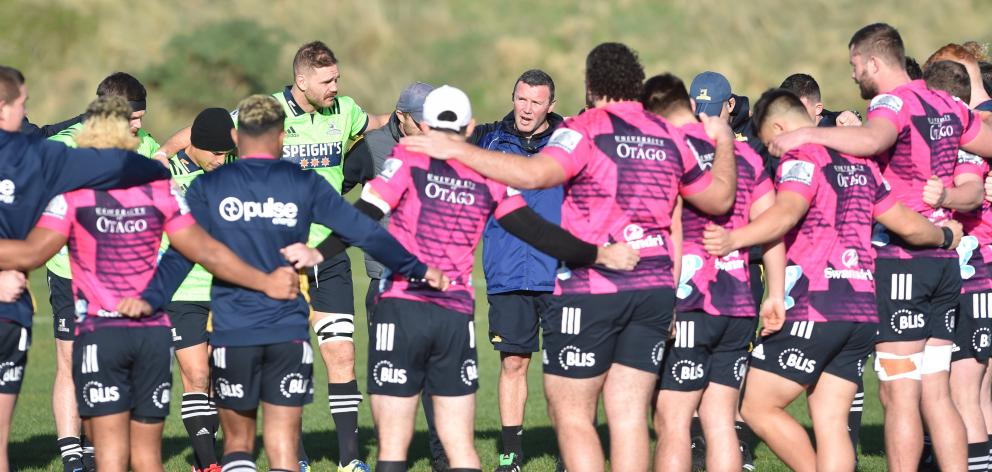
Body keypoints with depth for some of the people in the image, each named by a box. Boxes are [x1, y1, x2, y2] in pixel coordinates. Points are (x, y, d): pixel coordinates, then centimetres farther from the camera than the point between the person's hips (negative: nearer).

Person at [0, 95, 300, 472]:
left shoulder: (74, 193, -7)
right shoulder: (160, 191, 3)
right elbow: (208, 253, 3)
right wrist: (265, 282, 11)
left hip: (98, 334, -3)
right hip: (154, 334, 3)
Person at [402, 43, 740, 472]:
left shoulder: (587, 129, -8)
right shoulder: (670, 138, 10)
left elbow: (533, 173, -25)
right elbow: (720, 197, 21)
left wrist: (456, 149, -20)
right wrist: (723, 141, 38)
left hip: (592, 289, -6)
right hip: (656, 288, 6)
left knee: (570, 413, 2)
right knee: (629, 416, 5)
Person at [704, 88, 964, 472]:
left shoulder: (801, 157, -6)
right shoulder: (860, 163, 17)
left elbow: (787, 211, -26)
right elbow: (907, 225, 22)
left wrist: (734, 239, -37)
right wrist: (945, 236, 42)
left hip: (814, 309, -8)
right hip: (862, 309, 8)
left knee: (758, 407, 1)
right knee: (830, 421, 7)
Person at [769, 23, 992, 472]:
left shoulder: (894, 101, -12)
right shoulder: (946, 105, 11)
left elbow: (872, 139, -35)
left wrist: (806, 135, -27)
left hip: (900, 262, -8)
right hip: (944, 262, 8)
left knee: (899, 395, -4)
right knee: (935, 395, 9)